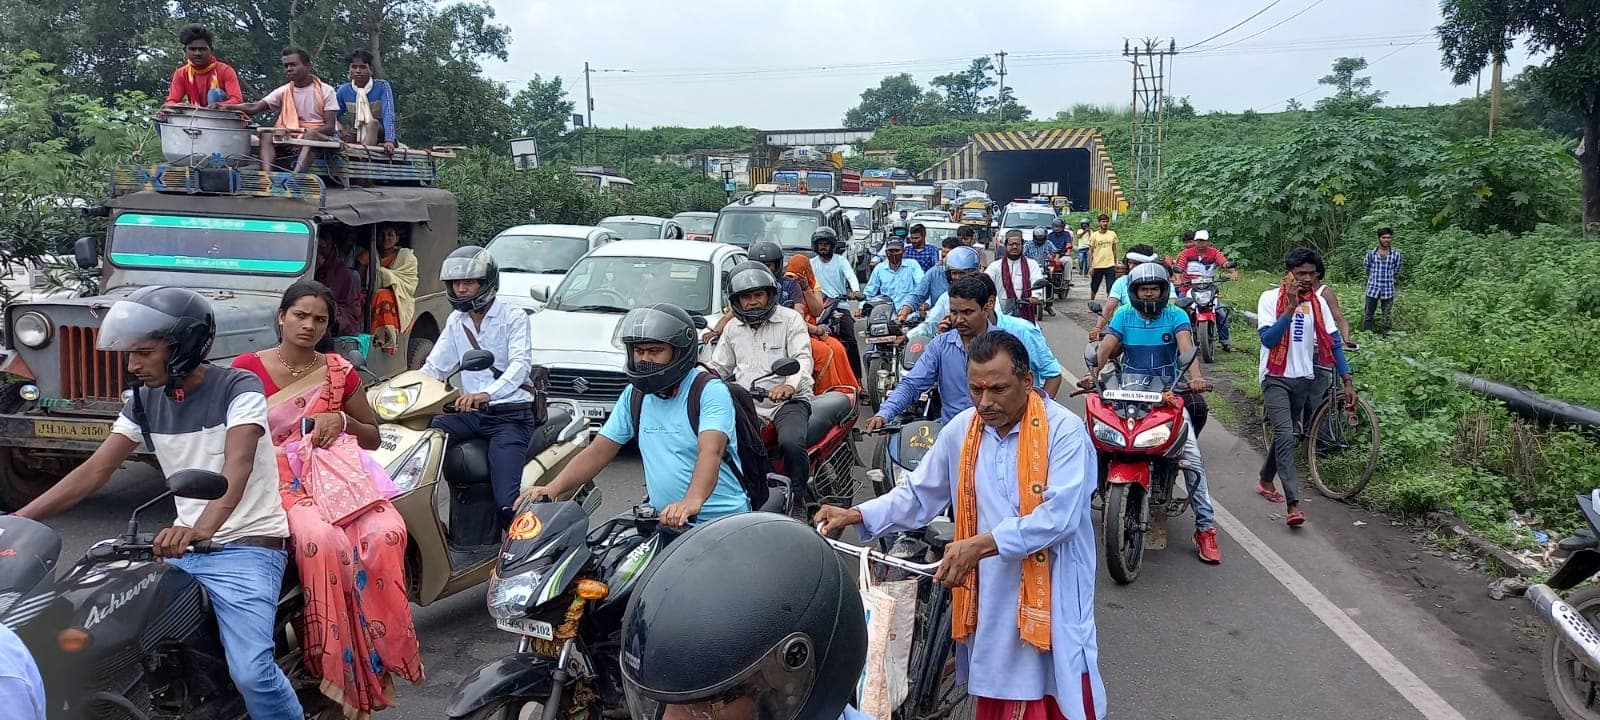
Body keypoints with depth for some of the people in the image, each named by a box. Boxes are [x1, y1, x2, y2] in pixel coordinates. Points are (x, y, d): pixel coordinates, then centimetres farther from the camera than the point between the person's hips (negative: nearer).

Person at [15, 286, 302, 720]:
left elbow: (238, 466, -28)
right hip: (183, 544, 8)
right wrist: (16, 519, -6)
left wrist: (201, 528, -45)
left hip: (248, 546, -7)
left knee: (250, 672, -24)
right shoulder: (144, 401, 8)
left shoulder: (238, 387, -13)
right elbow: (94, 471, 5)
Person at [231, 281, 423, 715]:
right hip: (281, 480, -3)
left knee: (386, 533, -29)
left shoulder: (339, 371, 14)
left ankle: (376, 655, -18)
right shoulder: (247, 368, 6)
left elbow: (373, 437, 19)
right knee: (321, 541, -36)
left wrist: (341, 420, -1)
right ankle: (336, 667, -26)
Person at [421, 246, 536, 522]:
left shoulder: (513, 317, -3)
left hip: (510, 416, -6)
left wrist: (486, 394, -37)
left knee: (507, 502, -24)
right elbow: (433, 367, 14)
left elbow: (520, 364, -18)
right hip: (471, 414, 6)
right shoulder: (455, 322, 17)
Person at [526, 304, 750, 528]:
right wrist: (552, 489, -5)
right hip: (664, 521, 5)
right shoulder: (634, 395, 12)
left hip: (722, 520, -5)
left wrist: (692, 501, -45)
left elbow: (710, 451, -26)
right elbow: (598, 452, 11)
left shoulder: (710, 391, -9)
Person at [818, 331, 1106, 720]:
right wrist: (856, 515, -3)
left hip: (1052, 595, -4)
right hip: (988, 596, 5)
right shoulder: (960, 429, 3)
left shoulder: (1064, 430, -13)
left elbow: (1058, 516, -22)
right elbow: (918, 494, 10)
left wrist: (982, 544, -29)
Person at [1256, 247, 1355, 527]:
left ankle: (1265, 481, 39)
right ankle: (1293, 505, -24)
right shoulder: (1271, 299, -11)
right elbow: (1268, 339, -21)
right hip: (1276, 378, -5)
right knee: (1286, 435, -18)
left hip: (1304, 379, 5)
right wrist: (1291, 308, -29)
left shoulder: (1318, 302, 3)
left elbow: (1333, 342, 4)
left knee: (1287, 435, 16)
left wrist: (1347, 382, -2)